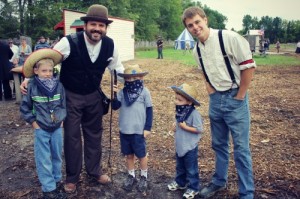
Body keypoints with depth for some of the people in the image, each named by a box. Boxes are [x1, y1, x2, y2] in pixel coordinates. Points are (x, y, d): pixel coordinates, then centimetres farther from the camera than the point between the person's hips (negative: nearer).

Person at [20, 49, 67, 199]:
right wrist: (33, 122, -6)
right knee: (44, 159, 4)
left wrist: (62, 119, 1)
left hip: (57, 128, 3)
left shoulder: (58, 85, -6)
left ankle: (56, 180, 36)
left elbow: (64, 104, 6)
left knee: (57, 155, 16)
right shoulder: (32, 87, -12)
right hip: (41, 129, -2)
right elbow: (24, 107, -3)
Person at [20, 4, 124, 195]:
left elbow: (117, 67, 4)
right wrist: (30, 78, -18)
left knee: (94, 134, 15)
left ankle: (95, 171, 36)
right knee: (72, 136, 6)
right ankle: (72, 177, 26)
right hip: (71, 96, -3)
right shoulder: (69, 42, -24)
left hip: (93, 95, 4)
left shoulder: (110, 45, -12)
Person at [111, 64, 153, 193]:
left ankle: (144, 177, 31)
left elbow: (149, 110, -4)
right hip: (124, 130, 3)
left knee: (141, 155, 11)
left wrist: (148, 128, -6)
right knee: (129, 155, 16)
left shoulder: (144, 92, -7)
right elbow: (115, 107, -4)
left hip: (138, 131, -3)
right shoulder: (122, 92, 2)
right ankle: (131, 176, 34)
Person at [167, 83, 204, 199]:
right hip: (179, 146, 8)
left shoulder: (194, 114, -23)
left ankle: (193, 188, 23)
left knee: (191, 169, 8)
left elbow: (199, 129, -23)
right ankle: (180, 182, 42)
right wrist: (176, 127, -2)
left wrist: (185, 127, -26)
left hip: (190, 148, -8)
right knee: (180, 167, 24)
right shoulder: (180, 112, 1)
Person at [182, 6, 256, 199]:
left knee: (241, 148, 0)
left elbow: (249, 66, -15)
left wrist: (239, 97, -11)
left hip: (235, 99, -6)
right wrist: (212, 95, 7)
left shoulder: (229, 38, -16)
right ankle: (219, 181, 37)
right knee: (219, 144, 18)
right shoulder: (197, 50, 4)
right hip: (215, 100, 6)